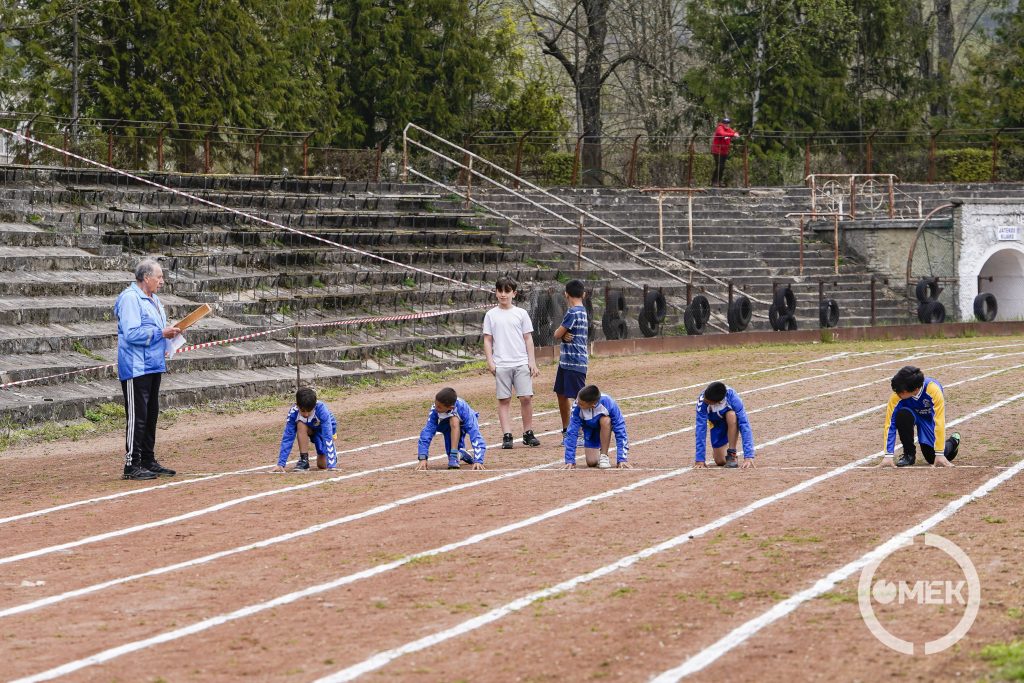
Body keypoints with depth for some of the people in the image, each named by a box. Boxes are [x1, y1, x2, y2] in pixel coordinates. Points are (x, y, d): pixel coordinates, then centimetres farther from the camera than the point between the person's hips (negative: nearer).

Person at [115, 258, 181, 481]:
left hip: (153, 366, 10)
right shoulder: (130, 299, -15)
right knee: (137, 416, -8)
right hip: (136, 368, -10)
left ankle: (148, 460, 22)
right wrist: (160, 333, -19)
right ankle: (132, 465, -5)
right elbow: (132, 333, -22)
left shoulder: (153, 299, 17)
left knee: (151, 414, 14)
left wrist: (169, 331, 7)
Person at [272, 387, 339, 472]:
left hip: (326, 430, -2)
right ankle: (304, 460, -20)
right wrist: (280, 464, -34)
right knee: (301, 425, -32)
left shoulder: (321, 409, -39)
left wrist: (331, 466, -49)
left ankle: (332, 453, 21)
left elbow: (328, 437, -43)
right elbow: (287, 438, -28)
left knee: (323, 465, -13)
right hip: (310, 430, 2)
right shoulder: (294, 412, -31)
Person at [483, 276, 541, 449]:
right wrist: (490, 361, -2)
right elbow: (487, 340, 8)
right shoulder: (491, 315, 8)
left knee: (526, 397, -6)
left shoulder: (521, 313, 8)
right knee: (504, 400, 0)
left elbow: (528, 338, 8)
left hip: (521, 363, 0)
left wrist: (532, 361, 2)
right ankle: (507, 436, 2)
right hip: (501, 364, 0)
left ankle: (528, 433, 6)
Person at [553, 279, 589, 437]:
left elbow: (557, 335, -13)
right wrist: (564, 335, -10)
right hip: (566, 361, 10)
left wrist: (561, 334, 8)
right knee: (561, 394, 18)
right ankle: (566, 430, 28)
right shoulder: (582, 311, 14)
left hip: (575, 363, -10)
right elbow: (560, 335, 12)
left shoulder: (573, 312, -16)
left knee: (576, 398, -10)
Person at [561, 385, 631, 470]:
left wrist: (622, 459, -35)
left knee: (605, 420, -36)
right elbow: (572, 432, -27)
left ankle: (604, 456, -18)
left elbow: (620, 430, -32)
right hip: (590, 429, 1)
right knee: (591, 462, -15)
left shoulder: (608, 403, -36)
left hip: (605, 427, -1)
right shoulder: (577, 406, -33)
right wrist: (570, 461, -29)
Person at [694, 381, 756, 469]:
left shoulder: (732, 397, -37)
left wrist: (748, 456, -46)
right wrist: (700, 459, -35)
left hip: (731, 422, -2)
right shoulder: (702, 401, -35)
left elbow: (744, 425, -39)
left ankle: (731, 455, -22)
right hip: (717, 424, 2)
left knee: (731, 415, -37)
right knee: (720, 461, -7)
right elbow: (701, 429, -33)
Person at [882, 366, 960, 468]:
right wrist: (888, 455, -33)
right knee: (902, 415, -34)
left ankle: (953, 442, 21)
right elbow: (890, 423, -29)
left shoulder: (933, 390, -37)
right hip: (912, 413, 1)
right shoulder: (898, 394, -31)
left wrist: (939, 455, -35)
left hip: (930, 417, -1)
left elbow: (939, 422, -35)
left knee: (932, 457, -13)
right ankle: (909, 454, -11)